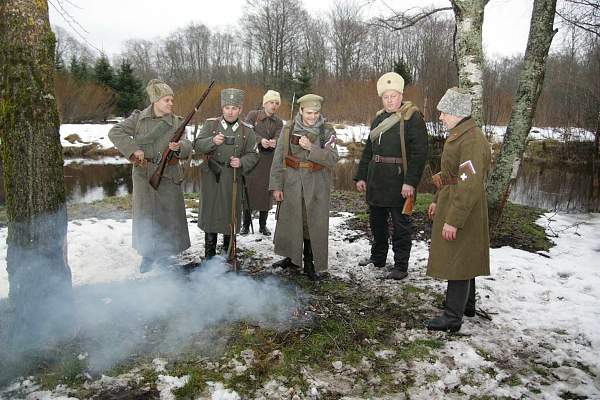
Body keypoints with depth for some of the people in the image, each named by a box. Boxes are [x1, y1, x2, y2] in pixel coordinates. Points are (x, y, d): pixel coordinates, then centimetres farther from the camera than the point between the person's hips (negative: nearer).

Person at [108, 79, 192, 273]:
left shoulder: (177, 122, 2)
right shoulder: (138, 118, 0)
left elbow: (187, 147, -4)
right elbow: (114, 132, -3)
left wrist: (179, 147, -28)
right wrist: (133, 149, -14)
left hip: (169, 176, 1)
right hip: (144, 175, 0)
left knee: (169, 215, 6)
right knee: (145, 216, 8)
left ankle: (163, 255, 23)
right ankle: (148, 255, 24)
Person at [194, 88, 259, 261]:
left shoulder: (247, 130, 2)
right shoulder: (210, 124, 1)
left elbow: (253, 155, 4)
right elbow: (197, 146, -4)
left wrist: (241, 162, -16)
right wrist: (212, 141, -23)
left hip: (233, 178, 1)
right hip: (211, 175, 0)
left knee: (231, 211, 9)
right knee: (210, 211, 7)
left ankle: (228, 248, 28)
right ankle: (210, 251, 22)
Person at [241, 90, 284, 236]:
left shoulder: (279, 122, 9)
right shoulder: (253, 115, 3)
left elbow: (278, 138, -8)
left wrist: (274, 143, -32)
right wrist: (261, 140, -30)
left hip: (269, 161, 2)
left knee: (266, 191, 4)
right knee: (248, 189, 0)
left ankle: (263, 225, 18)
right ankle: (246, 224, 14)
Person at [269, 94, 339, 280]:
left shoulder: (327, 131, -3)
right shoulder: (289, 130, -1)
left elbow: (333, 159, -13)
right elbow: (278, 159, 0)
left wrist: (311, 148, -25)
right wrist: (276, 186, -3)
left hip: (317, 186, -1)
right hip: (292, 183, 1)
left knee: (314, 223, 4)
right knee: (290, 221, 10)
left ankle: (311, 263, 20)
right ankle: (292, 258, 31)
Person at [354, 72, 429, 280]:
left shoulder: (412, 117, -8)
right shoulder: (379, 118, 14)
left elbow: (419, 152, -15)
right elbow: (368, 150, 18)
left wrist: (410, 182, -21)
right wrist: (361, 176, 13)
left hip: (399, 181, -7)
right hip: (376, 179, 8)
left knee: (400, 224, 2)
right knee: (376, 221, 18)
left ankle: (401, 266, 13)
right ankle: (378, 257, 35)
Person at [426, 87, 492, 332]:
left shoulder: (472, 141, -22)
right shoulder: (458, 135, 12)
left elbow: (470, 186, -27)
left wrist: (453, 220, -27)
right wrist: (437, 201, 22)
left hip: (463, 210, -11)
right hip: (451, 203, 11)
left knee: (458, 261, -3)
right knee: (463, 259, 20)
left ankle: (453, 317, 8)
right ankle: (467, 305, 36)